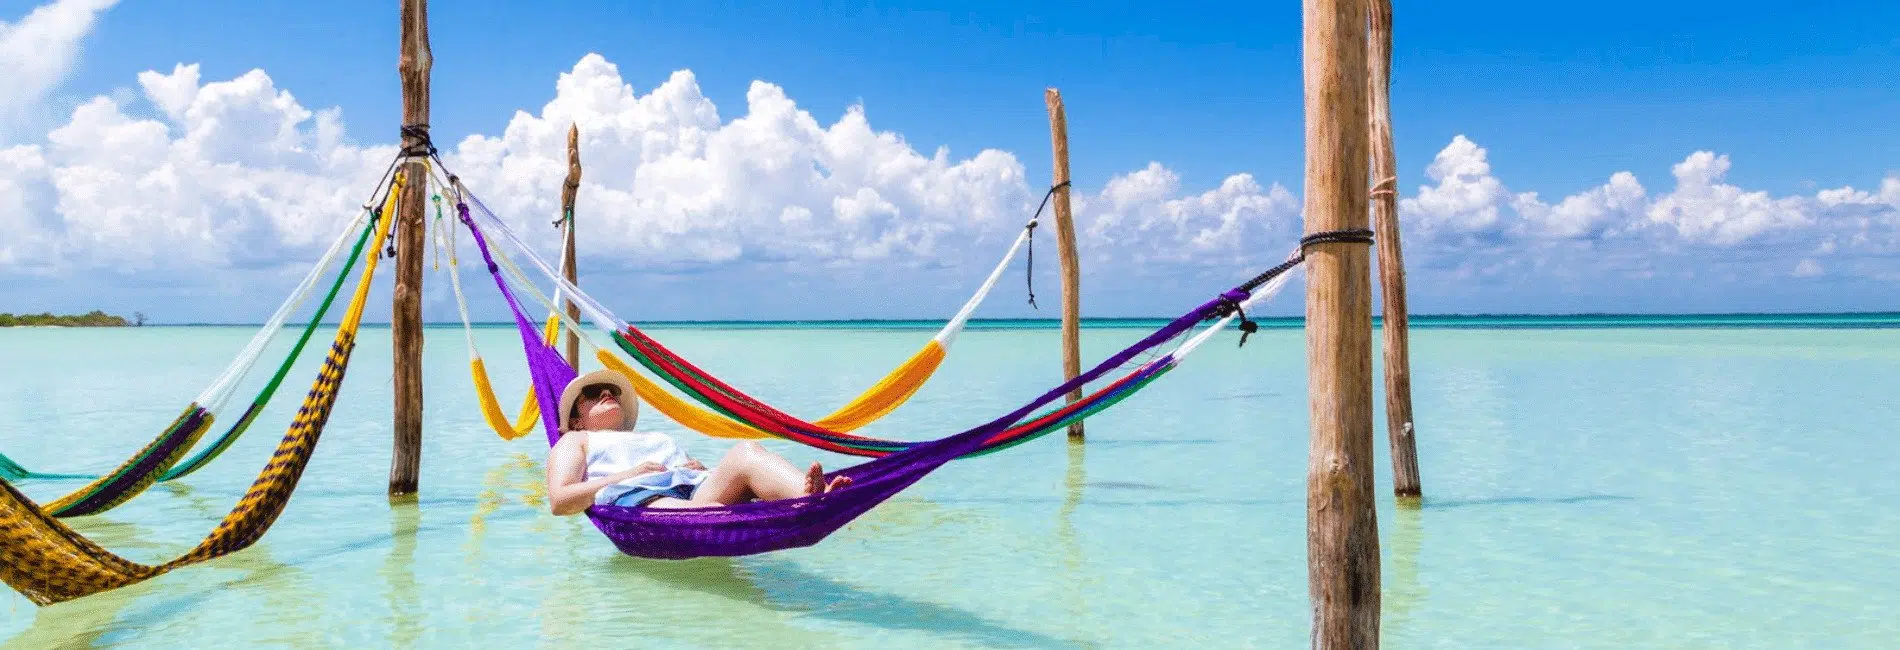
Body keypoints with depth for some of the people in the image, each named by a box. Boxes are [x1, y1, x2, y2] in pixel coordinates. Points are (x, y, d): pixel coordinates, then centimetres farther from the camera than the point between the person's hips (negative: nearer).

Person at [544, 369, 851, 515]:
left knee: (745, 451, -29)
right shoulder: (576, 441, 34)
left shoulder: (658, 438, 46)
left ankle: (815, 502, -59)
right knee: (701, 514, -41)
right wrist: (628, 475, 0)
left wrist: (704, 471, 6)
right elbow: (559, 501, 11)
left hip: (699, 488, 5)